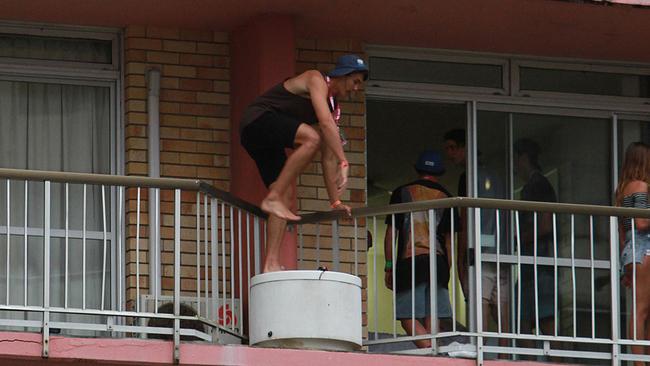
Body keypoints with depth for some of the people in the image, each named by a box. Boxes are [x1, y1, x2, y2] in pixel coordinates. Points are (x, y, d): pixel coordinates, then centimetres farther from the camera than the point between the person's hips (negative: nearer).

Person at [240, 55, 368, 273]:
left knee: (285, 194, -2)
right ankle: (273, 198, -30)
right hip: (257, 119, -10)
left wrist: (335, 201, 12)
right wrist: (344, 163, -33)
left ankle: (272, 264, -8)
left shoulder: (333, 107, 18)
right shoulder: (317, 81, -10)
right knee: (312, 138, -31)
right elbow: (326, 123, -25)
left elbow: (328, 156, 17)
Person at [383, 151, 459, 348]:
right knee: (431, 319, 5)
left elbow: (391, 232, 2)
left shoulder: (402, 193, 6)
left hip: (410, 261, -3)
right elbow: (449, 237, 12)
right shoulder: (444, 197, 12)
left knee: (408, 317, -7)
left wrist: (388, 267, 5)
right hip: (438, 262, 3)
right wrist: (447, 271, 16)